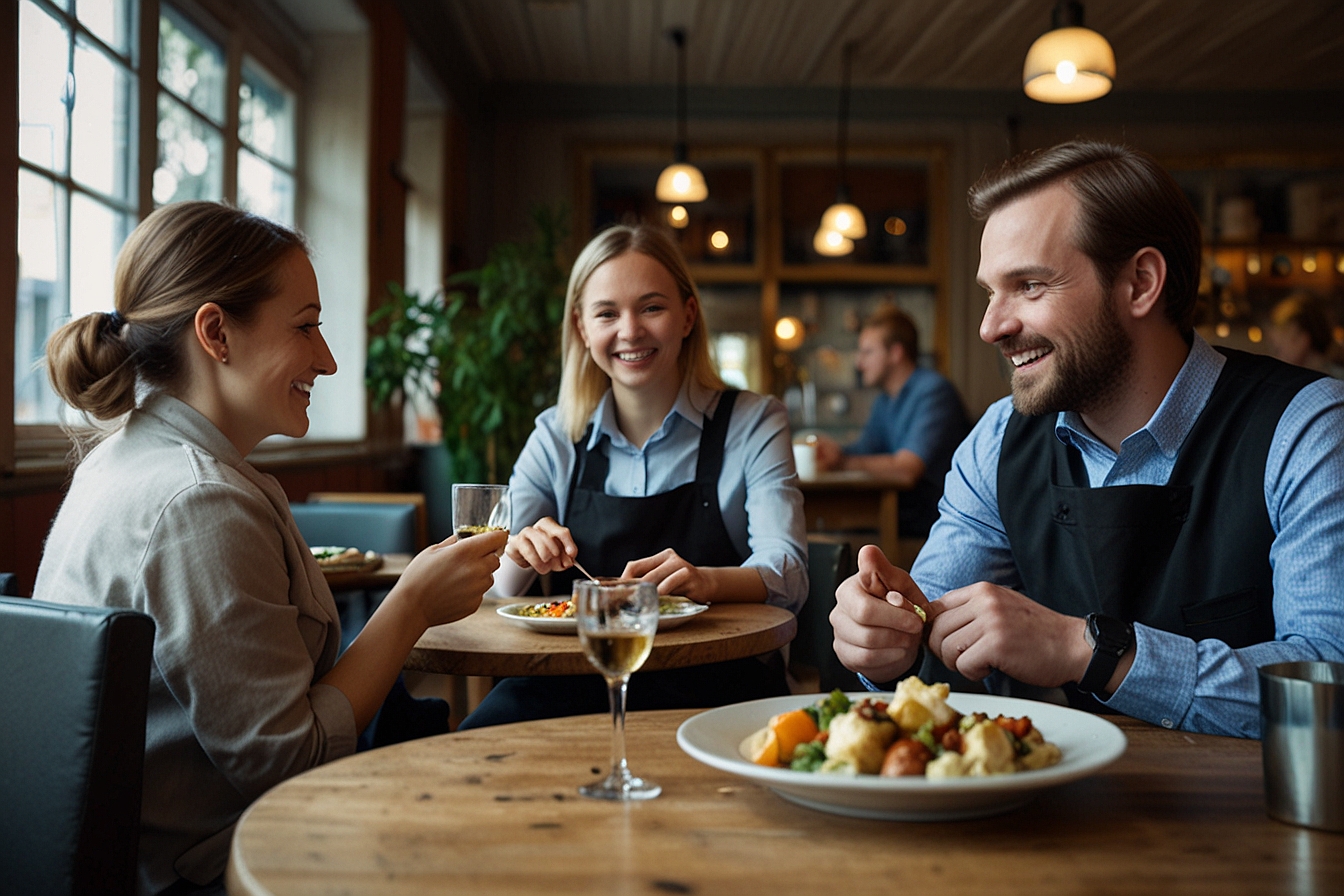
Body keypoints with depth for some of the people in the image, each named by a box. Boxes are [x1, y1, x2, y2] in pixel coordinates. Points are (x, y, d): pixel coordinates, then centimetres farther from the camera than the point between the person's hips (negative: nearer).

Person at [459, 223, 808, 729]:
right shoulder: (555, 437, 8)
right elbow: (496, 590, 5)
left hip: (716, 684, -2)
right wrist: (520, 561, -20)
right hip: (578, 681, 3)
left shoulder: (753, 424, 1)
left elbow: (787, 576, -12)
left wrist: (707, 580, -34)